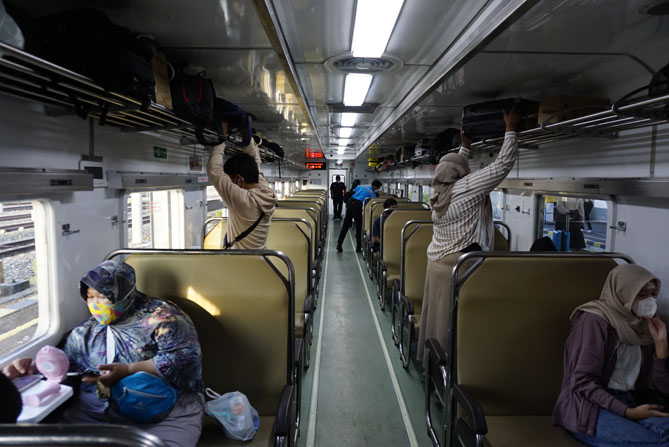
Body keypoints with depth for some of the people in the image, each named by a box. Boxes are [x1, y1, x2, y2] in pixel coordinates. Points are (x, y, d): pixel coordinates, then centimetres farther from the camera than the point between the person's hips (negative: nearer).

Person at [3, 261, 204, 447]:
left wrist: (128, 370, -16)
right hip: (93, 410, 5)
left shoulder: (159, 315, 0)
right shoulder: (84, 332, 20)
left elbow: (185, 357, -11)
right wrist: (35, 368, 6)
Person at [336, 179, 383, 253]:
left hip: (350, 203, 5)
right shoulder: (373, 194, 7)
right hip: (358, 206, -5)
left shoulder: (360, 186, 20)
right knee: (359, 227, 9)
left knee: (345, 225, 8)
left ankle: (339, 244, 7)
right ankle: (358, 247, 13)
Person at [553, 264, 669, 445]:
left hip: (629, 403, 5)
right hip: (590, 406, -5)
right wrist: (628, 412, -20)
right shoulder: (595, 320, -7)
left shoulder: (643, 326, 13)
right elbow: (583, 382, -13)